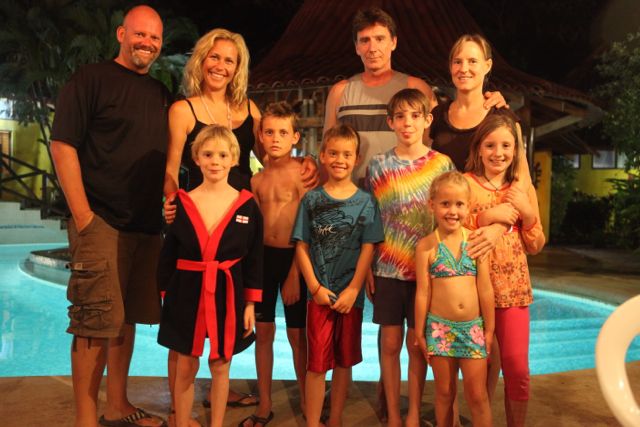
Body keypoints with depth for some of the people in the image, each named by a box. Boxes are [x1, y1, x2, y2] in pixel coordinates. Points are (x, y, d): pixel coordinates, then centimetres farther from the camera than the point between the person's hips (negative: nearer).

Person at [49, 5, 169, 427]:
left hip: (148, 226, 7)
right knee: (97, 322, -3)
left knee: (126, 318, 13)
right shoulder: (91, 79, -3)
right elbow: (62, 145, -9)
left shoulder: (161, 94, 16)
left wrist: (167, 206, 8)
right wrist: (82, 216, -14)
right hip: (101, 223, -6)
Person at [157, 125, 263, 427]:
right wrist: (166, 296, 1)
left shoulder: (247, 205, -2)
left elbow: (254, 259, 2)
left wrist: (250, 303, 0)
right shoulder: (181, 202, -1)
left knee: (220, 366, 12)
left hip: (228, 294, 0)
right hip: (187, 293, 0)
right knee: (185, 368, 10)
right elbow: (167, 257, 3)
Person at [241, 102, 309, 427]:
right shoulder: (257, 179, 8)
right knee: (263, 332, 10)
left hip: (293, 258, -5)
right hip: (263, 258, 5)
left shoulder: (302, 174, -10)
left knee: (297, 335, 5)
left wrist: (295, 274, -15)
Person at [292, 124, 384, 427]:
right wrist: (316, 288, -8)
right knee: (317, 362, 2)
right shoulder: (311, 200, 2)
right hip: (320, 294, -1)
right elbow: (302, 248, 0)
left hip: (350, 295, 1)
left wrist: (352, 290, -10)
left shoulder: (366, 202, 1)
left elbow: (368, 249, -3)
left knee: (344, 361, 11)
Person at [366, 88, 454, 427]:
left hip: (427, 268, -1)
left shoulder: (442, 165, 1)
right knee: (390, 342, 7)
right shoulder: (378, 166, 2)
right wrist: (366, 268, 2)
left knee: (417, 343, 7)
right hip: (387, 269, 1)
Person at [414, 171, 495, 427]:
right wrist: (419, 332, 0)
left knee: (477, 395, 6)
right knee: (444, 392, 13)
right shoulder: (426, 246, -5)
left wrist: (489, 329, 3)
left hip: (473, 328, 1)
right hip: (440, 328, 0)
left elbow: (485, 289, 1)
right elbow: (423, 292, -3)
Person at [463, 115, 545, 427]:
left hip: (513, 287, 2)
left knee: (517, 367, 1)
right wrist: (485, 218, -17)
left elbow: (535, 248, 8)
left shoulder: (524, 189, 6)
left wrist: (527, 213, -7)